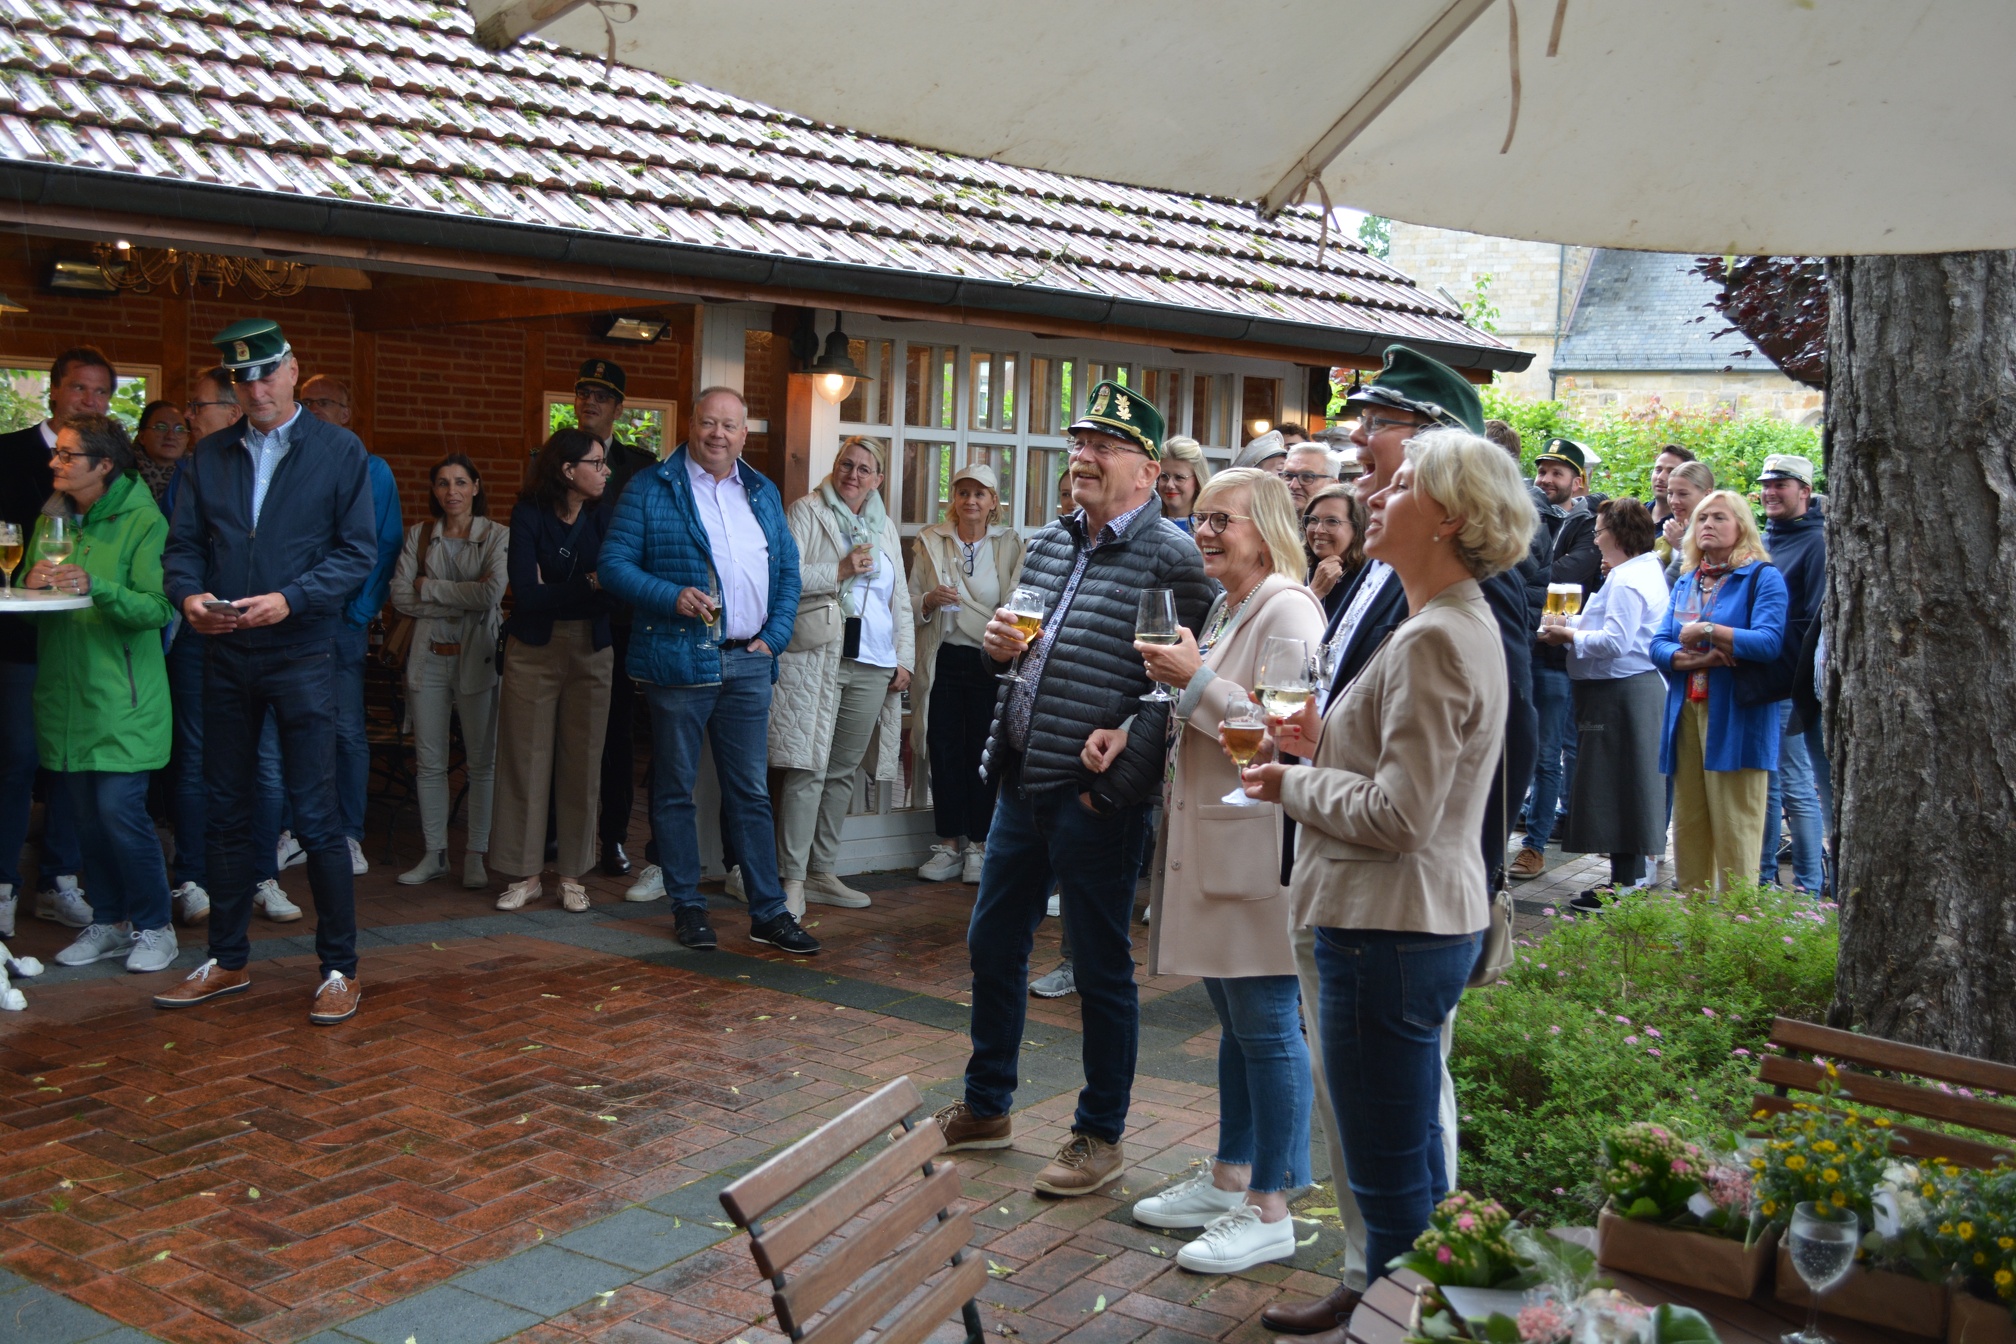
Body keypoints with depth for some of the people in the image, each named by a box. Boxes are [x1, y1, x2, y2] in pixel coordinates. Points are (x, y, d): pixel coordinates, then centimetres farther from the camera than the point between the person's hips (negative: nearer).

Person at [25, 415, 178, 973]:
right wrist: (33, 583, -7)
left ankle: (154, 926, 7)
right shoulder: (52, 517, 12)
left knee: (120, 810, -9)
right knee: (87, 815, 9)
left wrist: (97, 587, -29)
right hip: (66, 691, 6)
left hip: (123, 696, -6)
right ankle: (108, 923, 21)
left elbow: (158, 607, -15)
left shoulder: (143, 520, -7)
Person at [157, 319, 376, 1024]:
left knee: (315, 815, -3)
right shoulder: (209, 456, 11)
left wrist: (290, 599, -19)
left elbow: (357, 551, -6)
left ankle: (339, 967, 7)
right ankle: (226, 960, 23)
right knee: (225, 812, 11)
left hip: (302, 654, -4)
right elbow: (184, 543, 9)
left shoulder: (338, 450, 0)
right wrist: (189, 594, -13)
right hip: (225, 652, 4)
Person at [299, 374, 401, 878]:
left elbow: (387, 545, 3)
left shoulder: (370, 469, 5)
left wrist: (363, 610, -6)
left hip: (342, 617, -2)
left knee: (347, 731, -1)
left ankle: (349, 835, 7)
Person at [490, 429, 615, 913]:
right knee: (527, 760, 1)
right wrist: (588, 585, -15)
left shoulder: (604, 517, 1)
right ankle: (524, 873, 11)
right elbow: (526, 594, -13)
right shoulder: (530, 514, -6)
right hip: (533, 650, -2)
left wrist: (554, 593, -16)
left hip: (591, 651, 2)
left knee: (582, 762, 3)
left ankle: (573, 876, 12)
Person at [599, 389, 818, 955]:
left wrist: (773, 636, 2)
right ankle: (688, 907, 16)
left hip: (749, 662, 4)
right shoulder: (650, 489, 0)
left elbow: (788, 572, 16)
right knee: (675, 790, 5)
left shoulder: (763, 493, 14)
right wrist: (672, 596, -19)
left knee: (751, 792, 6)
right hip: (679, 661, -3)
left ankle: (769, 910, 11)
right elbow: (615, 564, -4)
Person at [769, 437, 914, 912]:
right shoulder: (806, 512, 4)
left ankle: (823, 873, 15)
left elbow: (900, 600, 23)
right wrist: (841, 570, -13)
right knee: (808, 770, -10)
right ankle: (793, 880, -8)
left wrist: (905, 657, 13)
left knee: (843, 771, 7)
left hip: (872, 666, 5)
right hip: (817, 659, -5)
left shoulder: (885, 527, 21)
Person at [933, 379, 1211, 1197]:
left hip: (1099, 797, -8)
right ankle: (986, 1107, 34)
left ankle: (1101, 1137, 20)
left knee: (1101, 970, 5)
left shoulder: (1172, 556, -11)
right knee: (992, 945, 16)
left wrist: (1128, 748, -22)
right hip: (1023, 783, 8)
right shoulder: (1048, 543, 12)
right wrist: (1002, 646, 3)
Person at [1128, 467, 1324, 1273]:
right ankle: (1229, 1177, 29)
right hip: (1209, 843, 10)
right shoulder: (1224, 609, 17)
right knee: (1235, 1021, 18)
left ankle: (1268, 1211, 8)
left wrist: (1196, 682, -17)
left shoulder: (1287, 610, -13)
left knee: (1267, 1027, -2)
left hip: (1260, 848, -10)